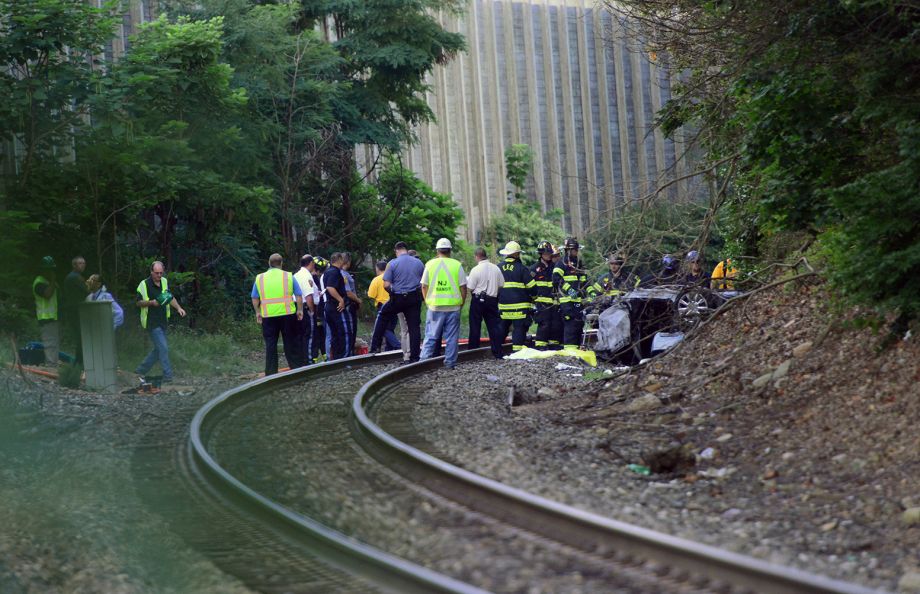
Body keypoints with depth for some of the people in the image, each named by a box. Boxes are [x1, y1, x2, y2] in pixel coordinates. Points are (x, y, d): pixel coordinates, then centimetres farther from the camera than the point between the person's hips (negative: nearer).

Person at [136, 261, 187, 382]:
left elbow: (171, 298, 16)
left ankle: (141, 370, 25)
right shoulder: (144, 285, -10)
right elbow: (139, 303, -6)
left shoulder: (165, 282, 7)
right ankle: (168, 375, -6)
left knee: (158, 349, 12)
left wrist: (178, 308, -1)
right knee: (163, 348, -11)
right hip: (151, 322, -7)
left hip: (162, 321, 7)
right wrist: (151, 302, -23)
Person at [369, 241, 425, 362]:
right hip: (415, 299, 2)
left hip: (398, 299, -2)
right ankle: (414, 357, 4)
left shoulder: (392, 263, -6)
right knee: (414, 327, 5)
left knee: (382, 316, 20)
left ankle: (375, 346, 17)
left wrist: (392, 292, 10)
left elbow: (386, 285, -10)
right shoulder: (419, 263, 3)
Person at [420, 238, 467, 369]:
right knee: (451, 337, 6)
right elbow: (463, 287, 0)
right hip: (453, 307, 0)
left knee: (431, 336, 7)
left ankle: (425, 359, 2)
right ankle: (450, 362, 7)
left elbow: (424, 286, 3)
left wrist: (427, 301, 14)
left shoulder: (430, 264, 1)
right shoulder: (457, 265, -1)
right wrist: (462, 303, 10)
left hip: (435, 307, 0)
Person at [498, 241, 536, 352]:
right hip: (520, 305, -5)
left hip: (502, 305, 5)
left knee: (502, 328, 13)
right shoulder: (522, 268, -7)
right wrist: (532, 298, 13)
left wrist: (496, 300, 24)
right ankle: (517, 350, -8)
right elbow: (532, 287, -5)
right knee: (519, 327, -2)